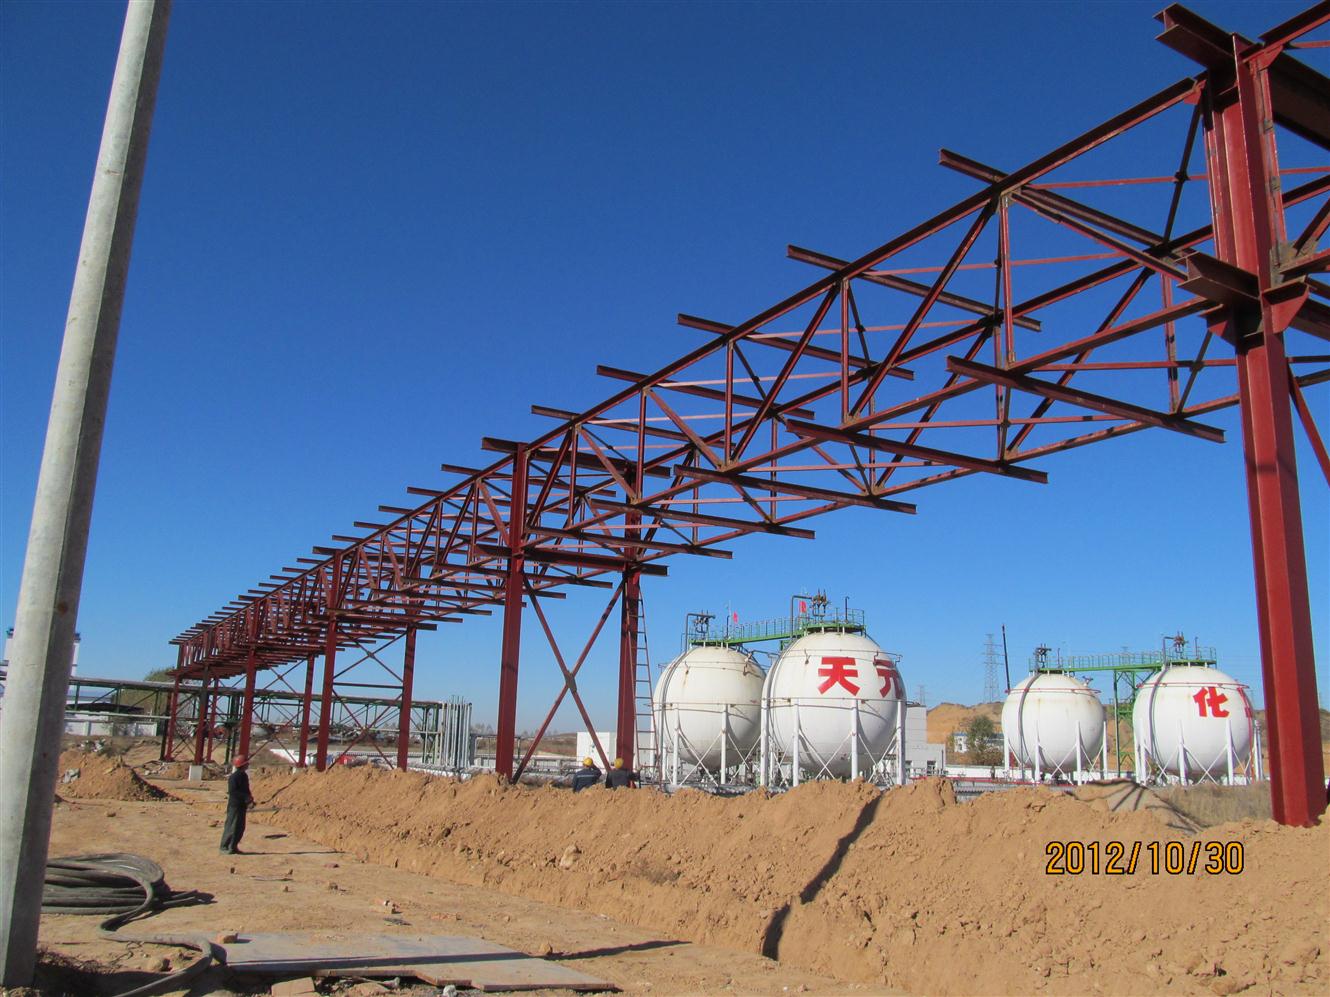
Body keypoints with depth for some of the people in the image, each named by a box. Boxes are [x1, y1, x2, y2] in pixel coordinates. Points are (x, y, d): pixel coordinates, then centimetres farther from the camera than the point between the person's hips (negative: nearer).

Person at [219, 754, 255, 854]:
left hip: (242, 805, 9)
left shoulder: (244, 775, 13)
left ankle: (233, 847, 20)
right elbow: (232, 791, -22)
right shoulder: (234, 776, -16)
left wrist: (249, 799, 7)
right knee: (232, 827, -5)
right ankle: (225, 847, 3)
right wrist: (246, 798, -23)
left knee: (240, 827, 11)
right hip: (235, 805, -9)